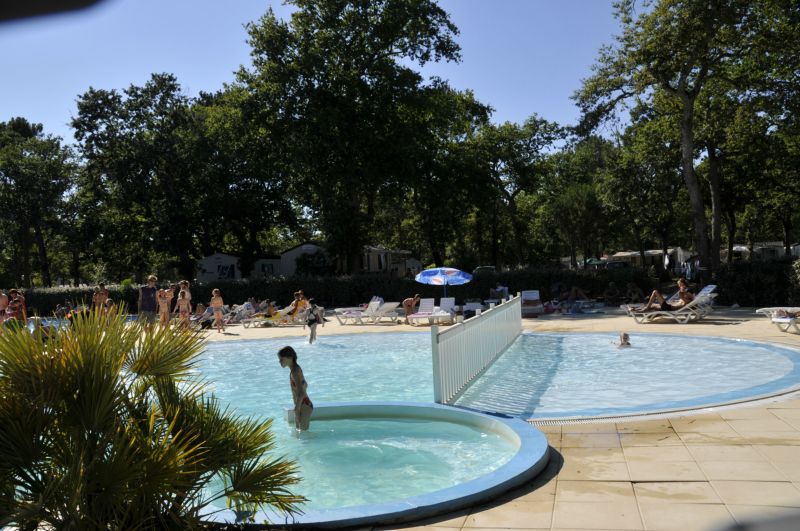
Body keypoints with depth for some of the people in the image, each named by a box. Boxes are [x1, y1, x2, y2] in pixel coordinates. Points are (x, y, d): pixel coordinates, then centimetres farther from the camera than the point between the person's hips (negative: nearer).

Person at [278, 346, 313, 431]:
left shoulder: (295, 371, -21)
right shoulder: (296, 369, 9)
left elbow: (301, 393, -27)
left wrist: (297, 410, -24)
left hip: (304, 407, -10)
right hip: (302, 405, 10)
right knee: (298, 430, 16)